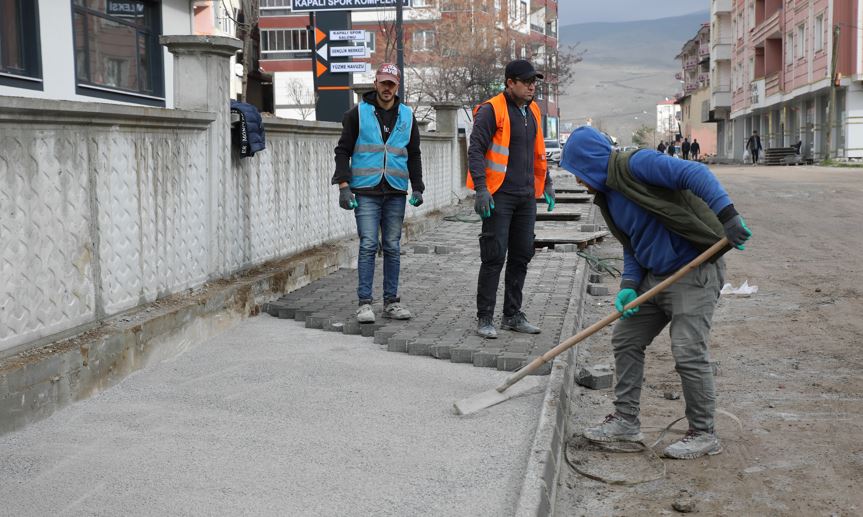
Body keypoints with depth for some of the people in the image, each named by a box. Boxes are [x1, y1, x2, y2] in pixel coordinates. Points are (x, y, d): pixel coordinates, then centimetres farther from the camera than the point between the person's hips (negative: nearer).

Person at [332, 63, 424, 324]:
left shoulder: (407, 116, 12)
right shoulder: (358, 113, 2)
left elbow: (414, 154, 17)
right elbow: (343, 150, 2)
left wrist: (417, 187, 8)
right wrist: (344, 185, -8)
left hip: (396, 193, 3)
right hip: (366, 192, -3)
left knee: (392, 248, 6)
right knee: (368, 246, -7)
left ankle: (391, 301, 13)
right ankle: (365, 303, -3)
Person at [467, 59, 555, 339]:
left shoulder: (533, 111, 14)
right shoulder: (491, 110, -10)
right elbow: (475, 150, -13)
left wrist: (546, 183, 23)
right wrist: (481, 189, -21)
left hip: (526, 196, 8)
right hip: (499, 196, -7)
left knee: (522, 255, 11)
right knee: (494, 257, -6)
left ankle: (513, 315, 21)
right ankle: (484, 318, 3)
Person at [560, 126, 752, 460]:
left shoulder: (636, 165, -16)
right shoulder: (607, 196, 13)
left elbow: (695, 174, -25)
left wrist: (727, 214, -35)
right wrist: (629, 285, 1)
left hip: (694, 273, -10)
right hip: (655, 277, 10)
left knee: (688, 352, -11)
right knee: (625, 340, 12)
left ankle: (704, 435, 5)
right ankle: (626, 421, 23)